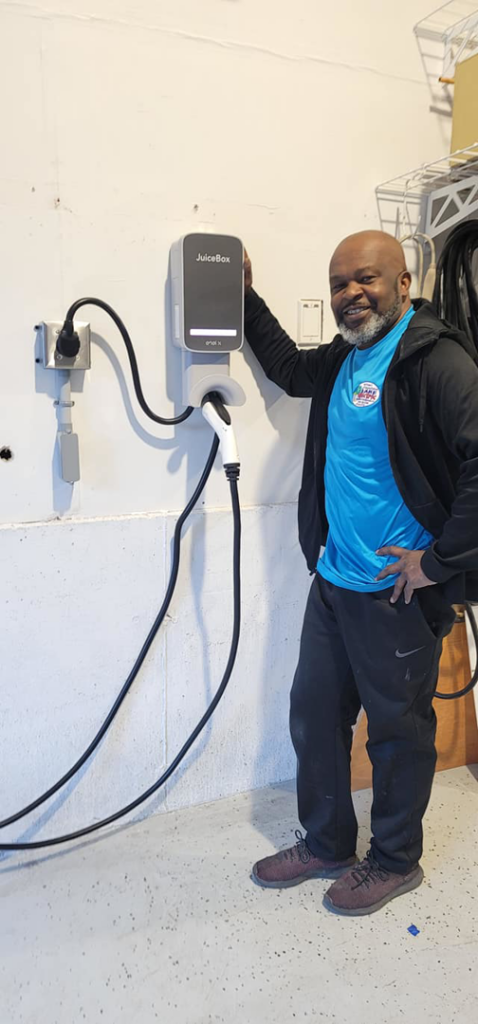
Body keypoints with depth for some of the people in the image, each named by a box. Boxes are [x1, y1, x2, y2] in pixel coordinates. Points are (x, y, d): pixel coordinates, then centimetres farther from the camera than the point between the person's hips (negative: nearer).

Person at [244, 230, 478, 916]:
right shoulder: (344, 359, 11)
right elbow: (290, 368, 33)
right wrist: (248, 298, 27)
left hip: (398, 592, -8)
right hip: (333, 582, 8)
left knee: (399, 730, 11)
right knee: (314, 715, 16)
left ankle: (395, 862, 33)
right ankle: (325, 844, 37)